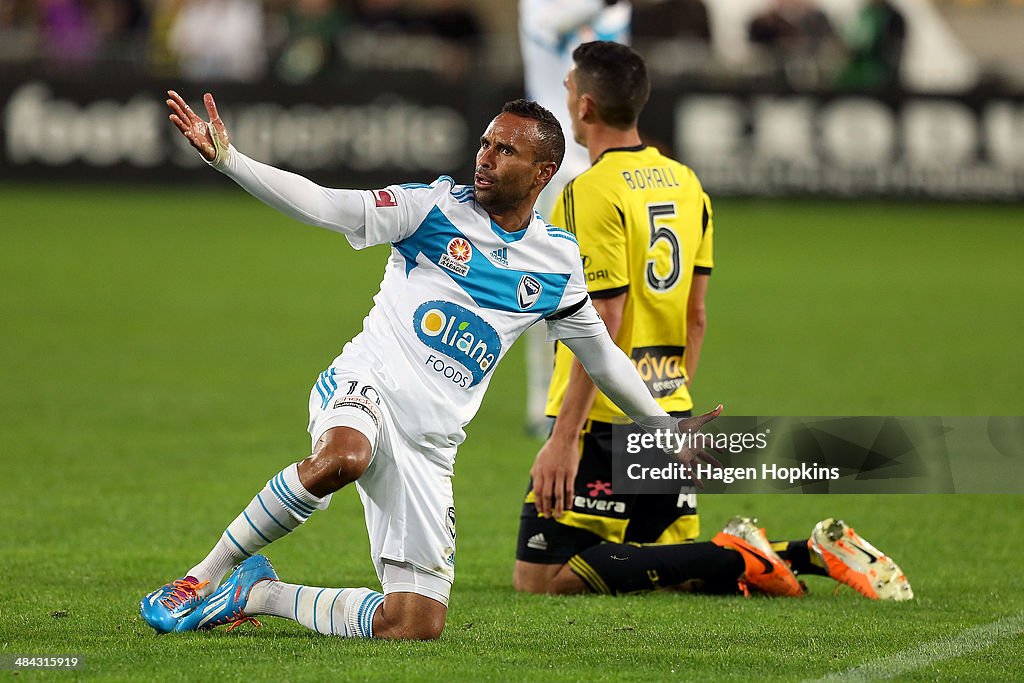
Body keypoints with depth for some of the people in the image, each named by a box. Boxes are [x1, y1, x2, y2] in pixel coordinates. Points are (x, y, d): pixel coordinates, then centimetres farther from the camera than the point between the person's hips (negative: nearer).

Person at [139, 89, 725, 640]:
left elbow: (600, 351, 25)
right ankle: (201, 578, -26)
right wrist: (227, 158, -21)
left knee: (417, 626, -7)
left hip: (429, 449, 4)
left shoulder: (559, 262, 10)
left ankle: (262, 594, 14)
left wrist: (667, 428, 28)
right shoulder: (436, 207, 0)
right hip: (365, 389, -4)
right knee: (342, 458, -42)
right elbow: (326, 206, -9)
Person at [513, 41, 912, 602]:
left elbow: (603, 325, -19)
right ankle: (809, 554, 0)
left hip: (605, 426, -8)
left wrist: (563, 438, -19)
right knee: (676, 554, 20)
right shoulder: (684, 183, 12)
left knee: (541, 577, -8)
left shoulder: (594, 192, -14)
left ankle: (733, 560, -15)